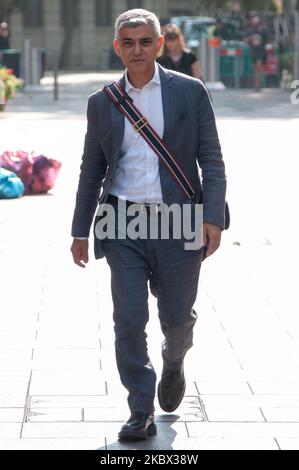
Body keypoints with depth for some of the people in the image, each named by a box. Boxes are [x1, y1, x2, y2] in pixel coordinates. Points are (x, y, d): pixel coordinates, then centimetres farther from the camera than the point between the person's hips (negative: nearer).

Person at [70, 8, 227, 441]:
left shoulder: (190, 92, 1)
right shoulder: (102, 103, 7)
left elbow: (211, 160, 0)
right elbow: (91, 171, 13)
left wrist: (213, 216, -11)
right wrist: (81, 230, 11)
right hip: (124, 226, 1)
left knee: (177, 317, 9)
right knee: (129, 321, -4)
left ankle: (174, 364, 43)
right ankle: (141, 414, 6)